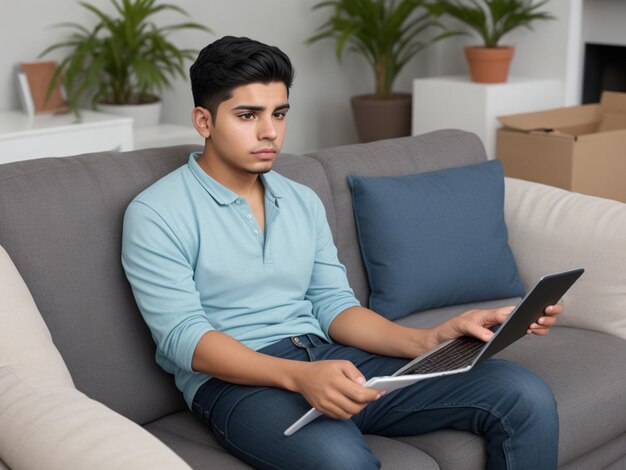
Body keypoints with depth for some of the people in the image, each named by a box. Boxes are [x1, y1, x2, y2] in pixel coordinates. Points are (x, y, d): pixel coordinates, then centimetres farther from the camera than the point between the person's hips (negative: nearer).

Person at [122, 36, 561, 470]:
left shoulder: (303, 201, 16)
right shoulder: (157, 214, -3)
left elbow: (334, 307, 12)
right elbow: (183, 337, -13)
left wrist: (428, 340, -7)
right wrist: (299, 376, -28)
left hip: (332, 359, 6)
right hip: (236, 379, -6)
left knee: (525, 395, -11)